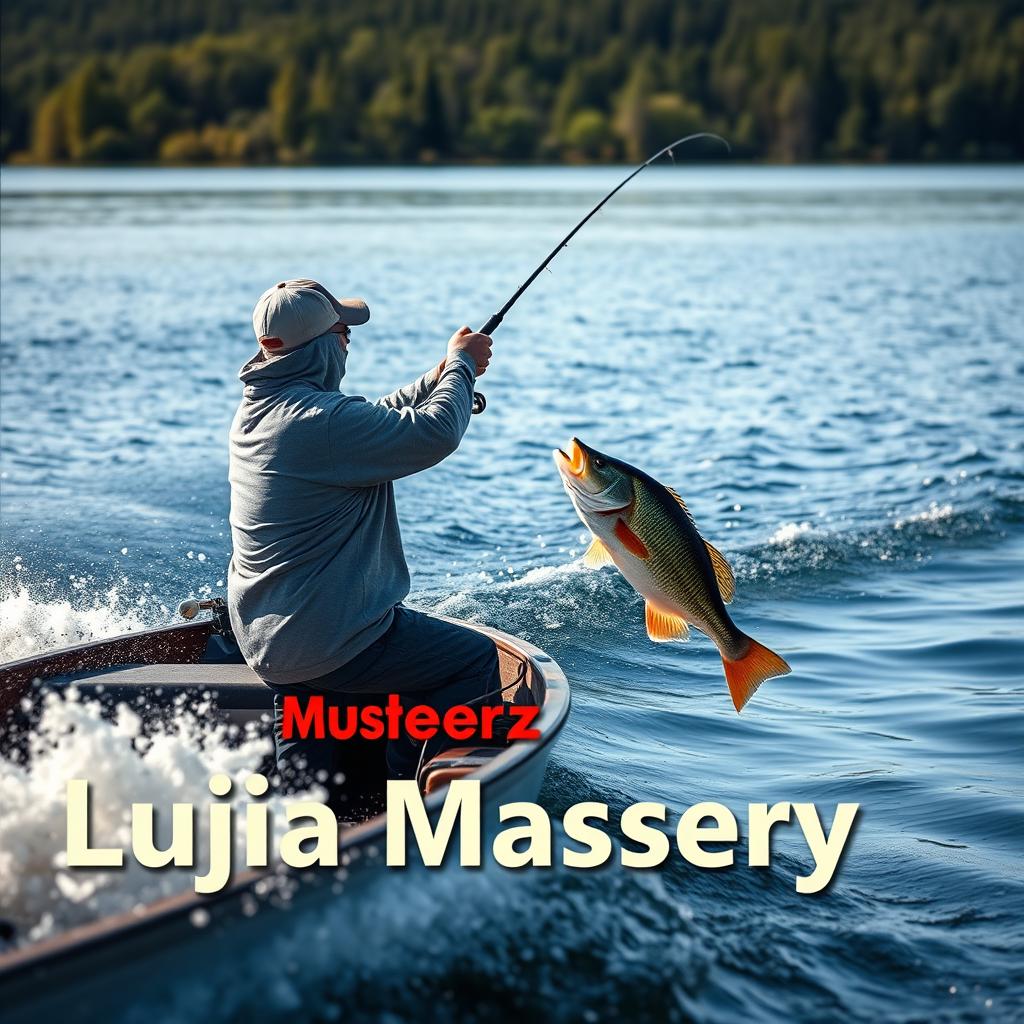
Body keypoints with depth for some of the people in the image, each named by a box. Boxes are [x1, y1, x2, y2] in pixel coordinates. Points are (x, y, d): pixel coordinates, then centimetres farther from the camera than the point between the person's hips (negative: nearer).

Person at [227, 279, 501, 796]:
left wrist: (437, 378, 16)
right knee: (478, 659, 3)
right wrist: (461, 366, -3)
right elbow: (435, 434, -20)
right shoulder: (321, 419, -24)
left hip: (262, 639, 10)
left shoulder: (257, 408, 9)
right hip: (326, 636, -10)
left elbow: (377, 423, 23)